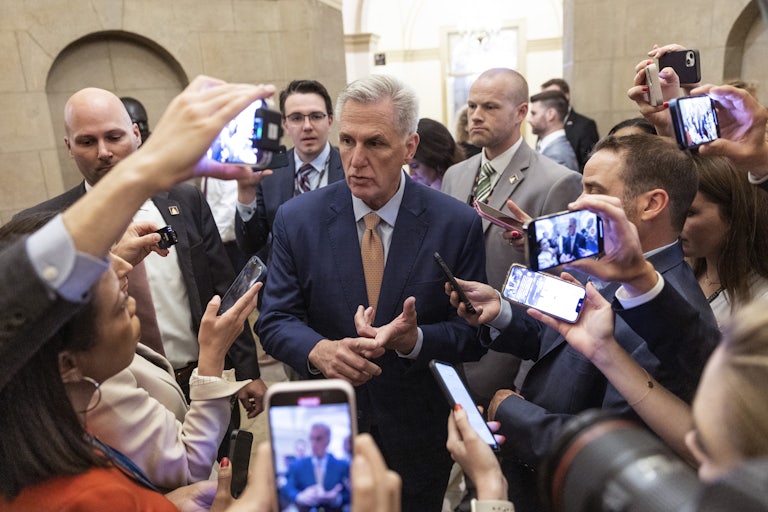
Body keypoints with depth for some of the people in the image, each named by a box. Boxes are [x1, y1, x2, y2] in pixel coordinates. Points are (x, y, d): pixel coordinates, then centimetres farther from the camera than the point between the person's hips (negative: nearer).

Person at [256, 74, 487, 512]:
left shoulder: (458, 224, -13)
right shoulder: (296, 220, -9)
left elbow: (473, 332, -8)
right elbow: (275, 321, -7)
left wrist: (413, 340, -28)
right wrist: (318, 350, -28)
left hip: (420, 437, 0)